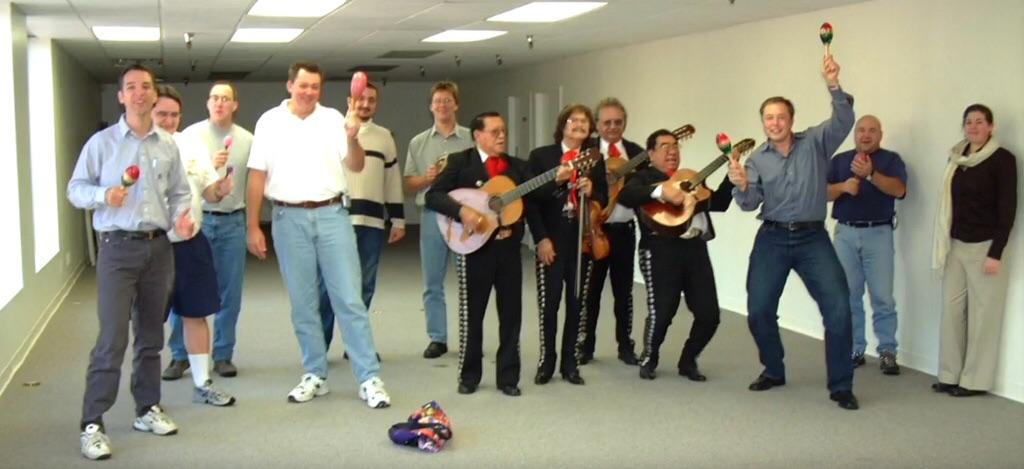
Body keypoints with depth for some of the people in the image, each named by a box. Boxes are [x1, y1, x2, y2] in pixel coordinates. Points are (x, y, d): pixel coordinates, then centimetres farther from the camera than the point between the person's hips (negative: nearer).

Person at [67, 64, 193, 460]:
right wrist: (103, 195, -18)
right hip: (118, 248, -4)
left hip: (158, 247, 4)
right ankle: (92, 424, -3)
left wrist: (181, 217, -5)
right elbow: (75, 188, 1)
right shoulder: (101, 142, -1)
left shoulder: (168, 145, 8)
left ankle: (147, 409, 25)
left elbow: (180, 193, 14)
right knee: (113, 338, -9)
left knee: (151, 335, 13)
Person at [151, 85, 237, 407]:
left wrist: (221, 190, -11)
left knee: (196, 314, 11)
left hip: (191, 244, 5)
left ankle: (202, 383, 22)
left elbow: (209, 192, 12)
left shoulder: (193, 147, 7)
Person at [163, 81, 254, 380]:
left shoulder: (247, 140, 5)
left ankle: (223, 355, 16)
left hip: (232, 222, 2)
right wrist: (209, 164, -18)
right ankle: (180, 355, 11)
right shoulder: (191, 135, 1)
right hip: (196, 219, -1)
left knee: (230, 293, 5)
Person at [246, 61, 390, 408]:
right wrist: (253, 227, 1)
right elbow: (257, 177, 4)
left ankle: (369, 379, 1)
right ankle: (315, 376, 19)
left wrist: (352, 138, -21)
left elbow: (356, 166, -1)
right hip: (290, 218, 1)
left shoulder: (333, 118, 3)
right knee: (303, 303, 8)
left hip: (331, 214, 0)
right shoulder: (270, 122, 3)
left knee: (349, 299, -2)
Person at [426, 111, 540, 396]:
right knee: (471, 314, 5)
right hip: (474, 247, -3)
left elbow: (533, 204, 7)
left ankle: (508, 377, 16)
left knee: (511, 314, 6)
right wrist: (462, 211, -23)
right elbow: (433, 195, -10)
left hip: (508, 248, 3)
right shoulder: (460, 162, -1)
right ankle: (469, 376, 18)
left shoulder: (518, 167, 10)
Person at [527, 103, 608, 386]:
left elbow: (604, 200, 7)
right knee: (548, 304, -1)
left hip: (583, 240, 3)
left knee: (577, 304, 5)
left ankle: (570, 363, 15)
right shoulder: (541, 156, 0)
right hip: (551, 239, -2)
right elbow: (531, 199, -4)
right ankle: (547, 362, 12)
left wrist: (591, 191, -12)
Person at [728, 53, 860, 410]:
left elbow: (844, 121, -16)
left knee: (838, 308, -8)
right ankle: (773, 371, 27)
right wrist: (741, 186, -24)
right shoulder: (757, 159, 4)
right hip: (772, 239, 2)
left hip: (813, 238, -2)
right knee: (758, 310, 4)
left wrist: (833, 85, -31)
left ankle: (841, 386, 3)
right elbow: (751, 204, -2)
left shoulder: (816, 142, 0)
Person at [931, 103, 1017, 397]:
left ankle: (975, 380, 5)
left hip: (984, 246, -6)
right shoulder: (957, 158, 11)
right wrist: (945, 246, 12)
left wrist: (996, 252, -15)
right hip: (956, 246, 6)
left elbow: (1007, 208, -10)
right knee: (952, 309, 6)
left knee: (982, 313, -1)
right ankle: (950, 375, 13)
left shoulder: (1002, 159, -7)